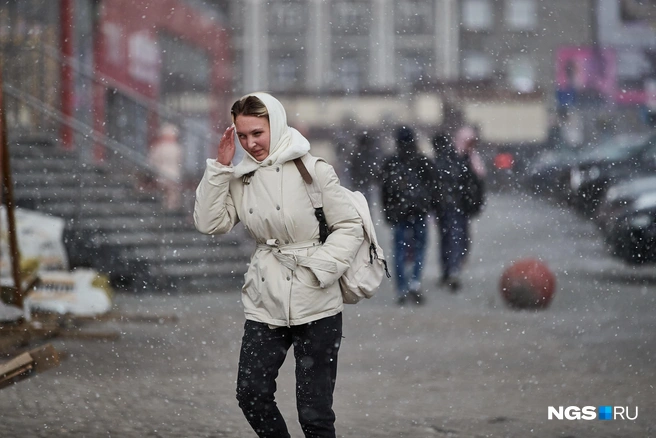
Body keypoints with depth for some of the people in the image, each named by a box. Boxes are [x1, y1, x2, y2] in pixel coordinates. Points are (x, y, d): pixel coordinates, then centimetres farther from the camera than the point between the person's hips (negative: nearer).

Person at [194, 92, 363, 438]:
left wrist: (318, 269, -17)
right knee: (251, 394, -1)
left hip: (315, 306, -5)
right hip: (264, 305, 5)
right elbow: (210, 223, -2)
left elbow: (350, 227, -6)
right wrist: (219, 168, -6)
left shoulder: (312, 170, -7)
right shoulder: (241, 176, 7)